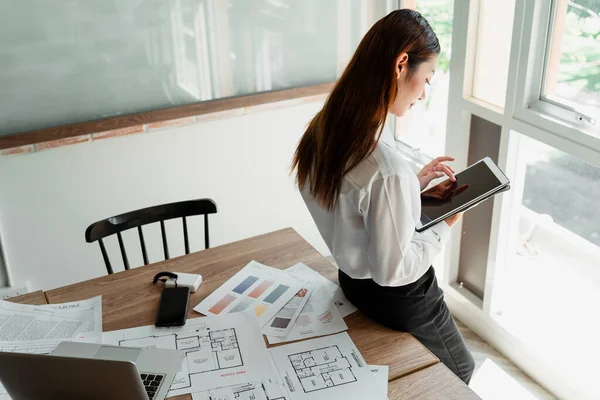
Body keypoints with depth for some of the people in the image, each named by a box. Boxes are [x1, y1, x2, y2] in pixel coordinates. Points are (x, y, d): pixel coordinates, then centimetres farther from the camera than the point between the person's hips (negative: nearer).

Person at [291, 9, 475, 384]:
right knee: (460, 370, 23)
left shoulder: (325, 129, -10)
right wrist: (445, 227, -13)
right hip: (398, 299, -8)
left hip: (353, 281, 8)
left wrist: (415, 182, 3)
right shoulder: (387, 166, -37)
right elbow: (393, 270, -27)